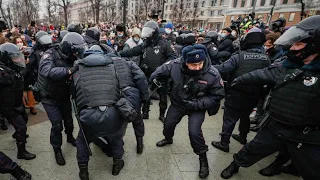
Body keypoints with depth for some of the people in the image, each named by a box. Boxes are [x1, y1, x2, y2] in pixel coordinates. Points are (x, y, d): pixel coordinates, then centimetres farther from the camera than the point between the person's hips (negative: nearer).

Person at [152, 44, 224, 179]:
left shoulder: (212, 74, -29)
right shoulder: (175, 65, -26)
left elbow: (217, 96, -18)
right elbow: (160, 71, -4)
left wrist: (197, 103, -26)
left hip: (197, 107, -3)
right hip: (177, 103, 4)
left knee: (194, 131, -18)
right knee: (168, 123, 19)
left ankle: (203, 159, 11)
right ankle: (168, 139, 56)